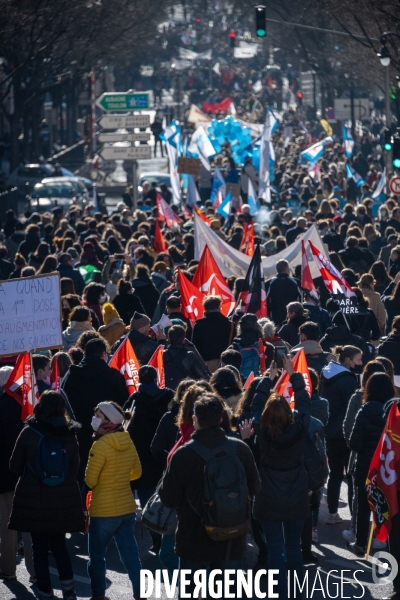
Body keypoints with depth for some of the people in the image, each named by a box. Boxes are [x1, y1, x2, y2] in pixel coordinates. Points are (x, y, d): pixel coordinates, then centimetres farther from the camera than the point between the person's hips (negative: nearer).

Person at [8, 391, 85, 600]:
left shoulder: (29, 432, -10)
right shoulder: (70, 435, -3)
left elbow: (15, 465, -1)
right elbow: (74, 468, 4)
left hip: (34, 499, -3)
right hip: (63, 500, 3)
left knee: (40, 547, 7)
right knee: (59, 544, 17)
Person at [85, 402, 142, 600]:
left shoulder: (100, 446, -18)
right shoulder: (128, 443, 2)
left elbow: (90, 480, -15)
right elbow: (137, 472, 15)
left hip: (103, 510, -6)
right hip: (127, 507, 6)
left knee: (97, 555, 9)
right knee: (130, 553, 10)